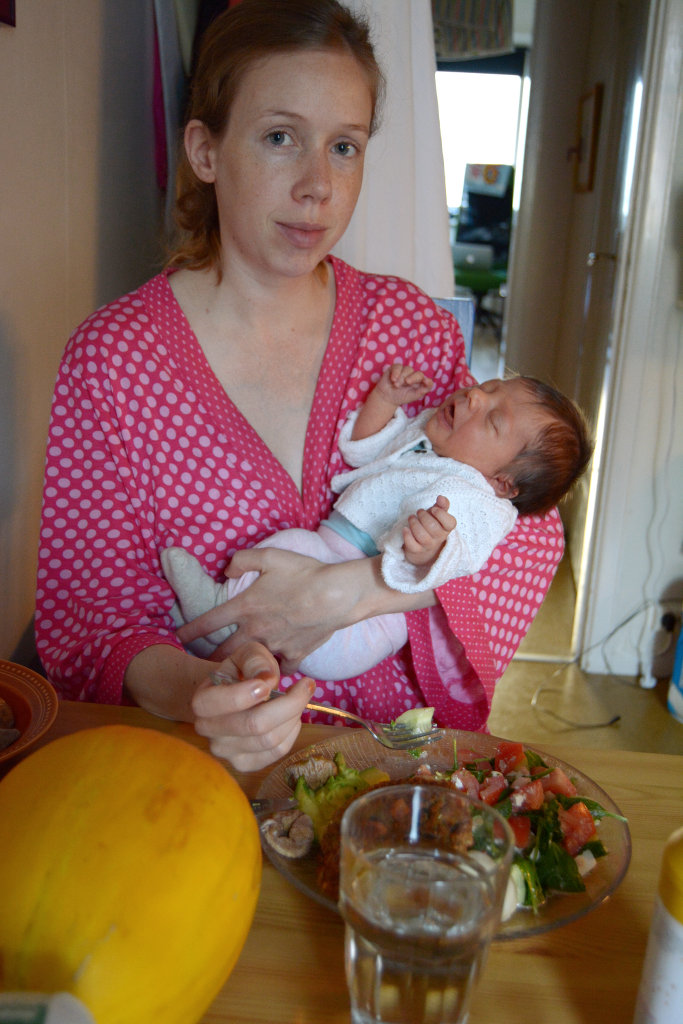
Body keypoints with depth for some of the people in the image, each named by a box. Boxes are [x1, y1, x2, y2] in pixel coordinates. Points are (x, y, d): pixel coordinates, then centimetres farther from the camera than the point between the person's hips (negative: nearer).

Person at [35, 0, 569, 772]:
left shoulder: (413, 325, -1)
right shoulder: (112, 356, -9)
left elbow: (534, 533, -5)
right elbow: (84, 613, -10)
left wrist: (347, 592, -19)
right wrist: (195, 691, -31)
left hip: (391, 738, 2)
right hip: (210, 763, -1)